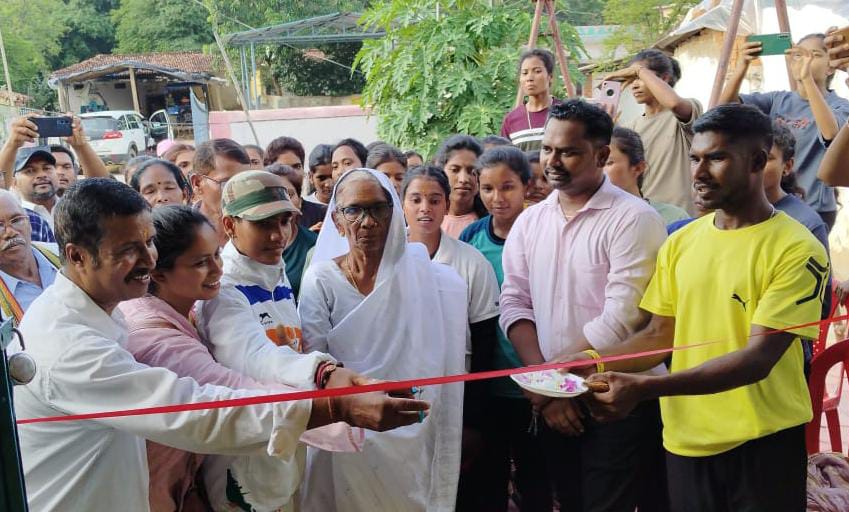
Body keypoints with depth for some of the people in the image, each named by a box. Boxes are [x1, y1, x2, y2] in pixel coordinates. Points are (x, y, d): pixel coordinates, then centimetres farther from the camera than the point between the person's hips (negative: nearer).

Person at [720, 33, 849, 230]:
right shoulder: (779, 100, 7)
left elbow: (830, 133, -29)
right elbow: (727, 104, -5)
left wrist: (807, 79, -37)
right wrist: (743, 65, -23)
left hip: (813, 209, -4)